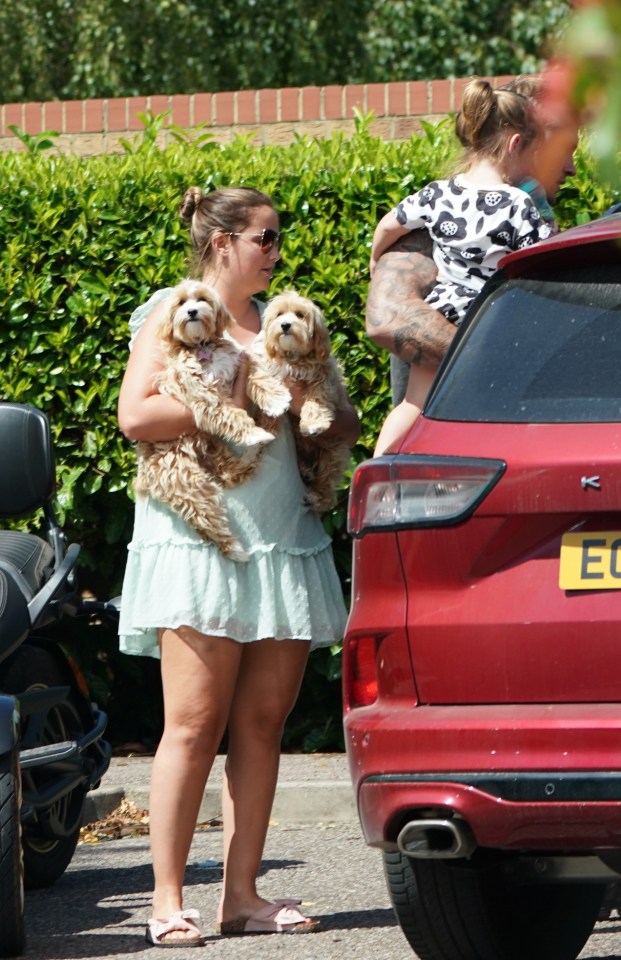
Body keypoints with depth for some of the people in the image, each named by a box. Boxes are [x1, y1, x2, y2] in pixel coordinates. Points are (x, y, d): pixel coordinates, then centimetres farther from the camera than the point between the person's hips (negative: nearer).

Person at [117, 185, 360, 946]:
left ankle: (241, 896, 6)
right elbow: (135, 415, -11)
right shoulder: (170, 314, 3)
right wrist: (237, 400, -13)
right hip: (199, 539, -6)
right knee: (195, 725, -9)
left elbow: (335, 425, 25)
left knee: (263, 722, 2)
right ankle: (167, 901, -7)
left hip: (283, 541, 6)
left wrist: (313, 408, 1)